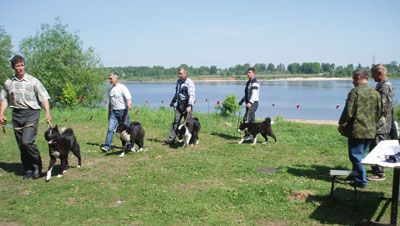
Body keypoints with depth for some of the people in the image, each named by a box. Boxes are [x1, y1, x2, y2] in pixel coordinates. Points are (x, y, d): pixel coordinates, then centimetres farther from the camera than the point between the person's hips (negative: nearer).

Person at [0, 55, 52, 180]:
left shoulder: (33, 81, 0)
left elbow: (44, 98, -4)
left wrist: (47, 113, -15)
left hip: (31, 113, -4)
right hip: (16, 114, 4)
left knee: (27, 141, -16)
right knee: (21, 145, 6)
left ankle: (37, 166, 5)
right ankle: (28, 170, 18)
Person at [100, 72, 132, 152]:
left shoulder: (122, 88, -7)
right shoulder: (111, 89, 15)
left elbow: (129, 99, -17)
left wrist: (129, 105, -38)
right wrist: (109, 114, 23)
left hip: (122, 111, -5)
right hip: (113, 112, 6)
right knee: (110, 129, -4)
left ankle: (130, 145, 17)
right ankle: (107, 146, -4)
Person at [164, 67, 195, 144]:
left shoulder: (189, 82, -11)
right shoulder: (178, 81, 15)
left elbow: (191, 95, -20)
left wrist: (189, 106, -30)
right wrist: (173, 101, 30)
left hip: (186, 104, -7)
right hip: (179, 104, 7)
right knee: (176, 121, 2)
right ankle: (171, 139, 2)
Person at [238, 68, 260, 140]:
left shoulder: (254, 83, -14)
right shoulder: (248, 82, 18)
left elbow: (254, 94, -28)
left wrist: (250, 102, -40)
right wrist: (242, 100, 23)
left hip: (253, 103, -10)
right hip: (249, 103, 10)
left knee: (246, 119, -15)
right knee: (251, 119, 11)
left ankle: (250, 135, -12)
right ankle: (253, 135, 16)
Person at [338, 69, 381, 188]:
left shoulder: (355, 91, -12)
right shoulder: (376, 93, 8)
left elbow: (348, 111, -15)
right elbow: (378, 112, 13)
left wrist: (341, 125, -4)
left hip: (356, 130, -7)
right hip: (370, 130, 7)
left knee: (356, 156, 1)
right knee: (361, 155, 18)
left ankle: (362, 181, 2)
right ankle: (356, 175, 29)